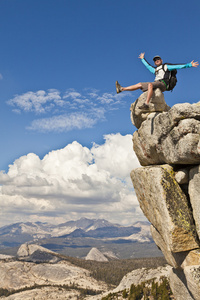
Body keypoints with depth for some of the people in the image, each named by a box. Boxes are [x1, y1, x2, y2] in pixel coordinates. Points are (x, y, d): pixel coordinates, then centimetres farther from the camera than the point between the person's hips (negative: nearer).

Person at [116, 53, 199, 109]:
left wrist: (189, 65, -3)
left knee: (150, 84, -36)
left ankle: (146, 104, -51)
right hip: (155, 84, 7)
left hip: (162, 84, -7)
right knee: (140, 84, 4)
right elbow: (148, 65, 49)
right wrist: (143, 59, 61)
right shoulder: (155, 70, 32)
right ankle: (121, 89, 4)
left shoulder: (166, 66, 16)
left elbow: (178, 66, 7)